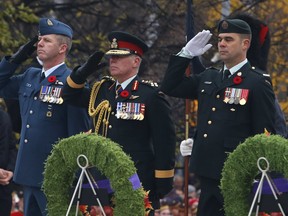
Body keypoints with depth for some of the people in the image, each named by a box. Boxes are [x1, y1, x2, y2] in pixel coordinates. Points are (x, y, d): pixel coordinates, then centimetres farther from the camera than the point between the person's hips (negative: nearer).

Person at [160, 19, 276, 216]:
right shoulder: (208, 78, 15)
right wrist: (186, 54, 10)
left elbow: (266, 134, -8)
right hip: (209, 174, 7)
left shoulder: (258, 83, -6)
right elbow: (170, 87, 21)